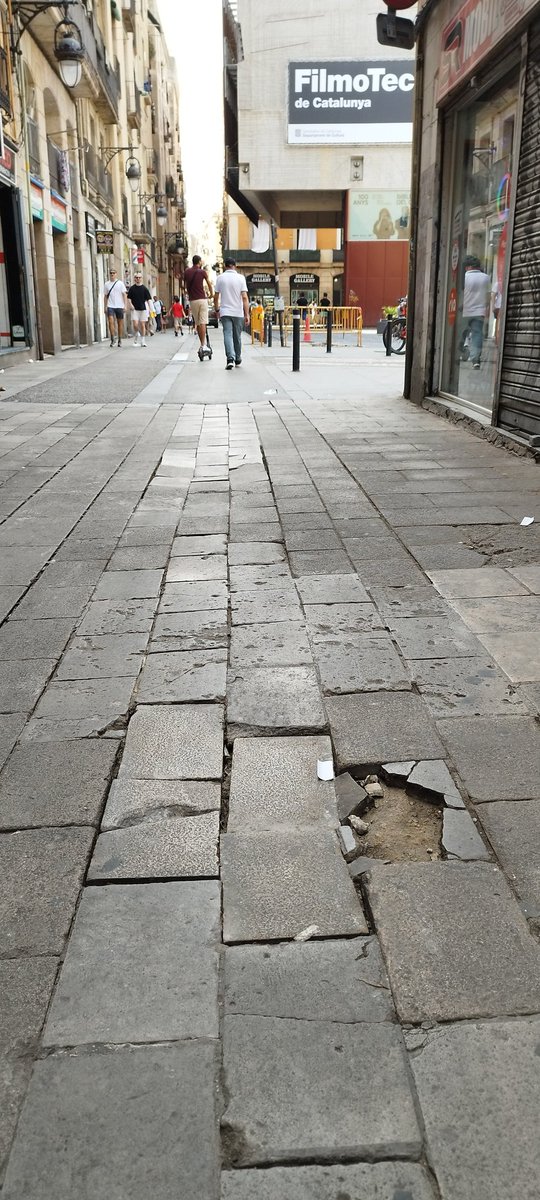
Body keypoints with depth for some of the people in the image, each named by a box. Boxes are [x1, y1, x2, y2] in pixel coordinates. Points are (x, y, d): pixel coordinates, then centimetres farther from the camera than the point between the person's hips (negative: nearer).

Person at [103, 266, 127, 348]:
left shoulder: (120, 283, 2)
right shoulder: (107, 284, 9)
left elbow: (124, 294, 1)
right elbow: (105, 296, 14)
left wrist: (125, 305, -8)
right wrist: (105, 306, 7)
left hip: (119, 306, -1)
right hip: (110, 306, 1)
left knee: (120, 323, 4)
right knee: (111, 321, -14)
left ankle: (120, 340, 12)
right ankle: (112, 339, -10)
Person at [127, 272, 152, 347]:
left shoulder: (144, 288, 1)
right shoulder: (132, 288, 4)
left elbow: (149, 299, -1)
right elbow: (129, 298, 11)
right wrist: (131, 304, -6)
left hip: (143, 309, 0)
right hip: (135, 309, 0)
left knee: (142, 325, 1)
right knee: (135, 324, -12)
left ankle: (142, 340, 9)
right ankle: (137, 334, 16)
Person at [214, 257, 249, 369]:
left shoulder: (220, 278, 1)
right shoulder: (241, 278, -2)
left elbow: (216, 297, 4)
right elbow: (244, 297, -8)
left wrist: (217, 309, 19)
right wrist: (247, 314, -7)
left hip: (225, 312, -1)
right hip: (238, 312, 1)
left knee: (228, 335, -6)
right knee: (237, 336, 14)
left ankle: (230, 358, -25)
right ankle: (237, 359, 26)